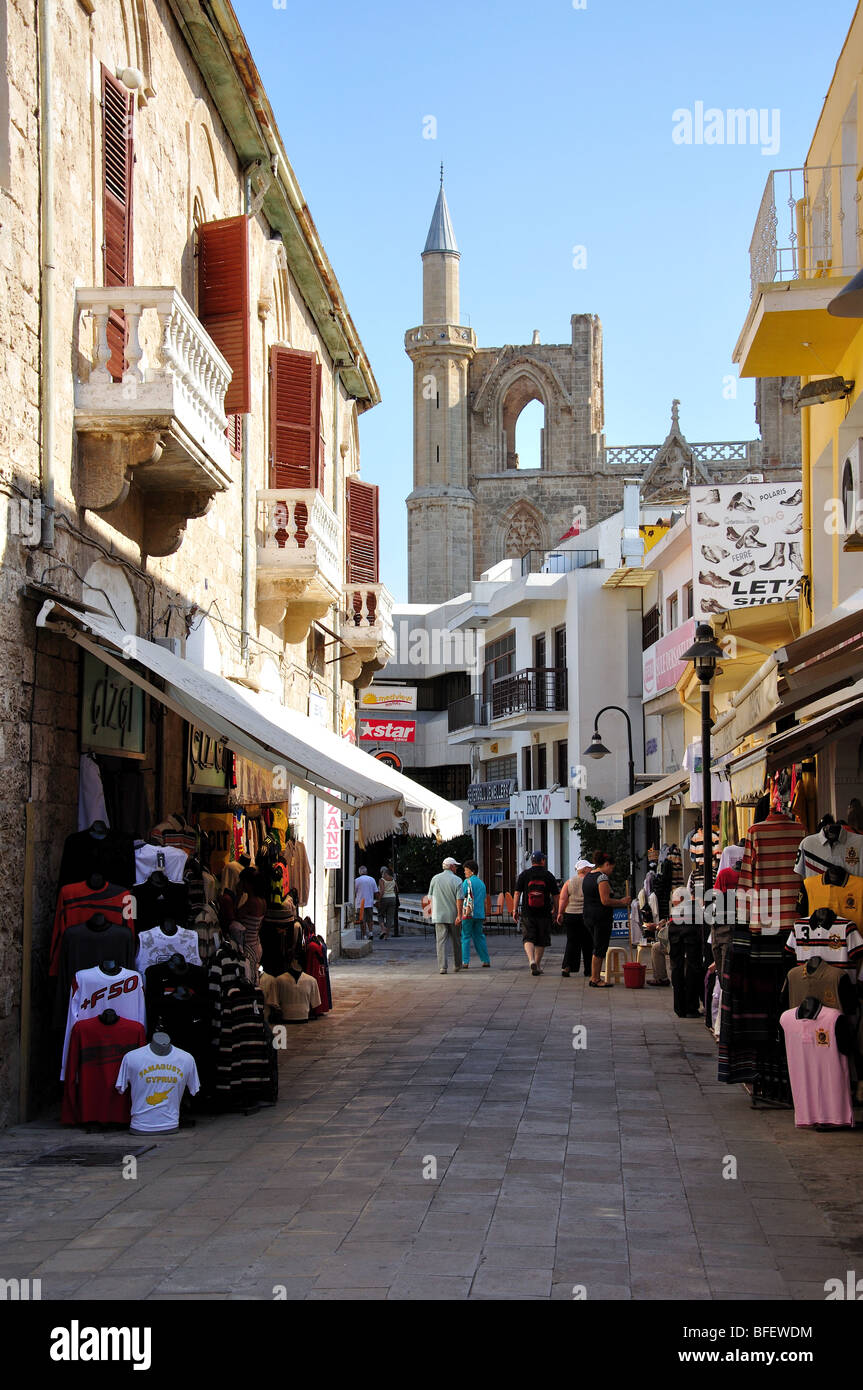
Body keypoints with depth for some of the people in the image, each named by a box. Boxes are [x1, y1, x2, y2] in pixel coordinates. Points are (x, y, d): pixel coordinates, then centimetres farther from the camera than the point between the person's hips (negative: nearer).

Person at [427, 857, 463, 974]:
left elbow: (430, 898, 9)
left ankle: (442, 967, -12)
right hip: (453, 915, -1)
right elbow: (459, 899, -13)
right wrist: (459, 915, -12)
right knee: (456, 941, 15)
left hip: (439, 915, 1)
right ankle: (457, 965, 25)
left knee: (441, 941, -2)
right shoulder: (457, 880, -7)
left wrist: (433, 910, 24)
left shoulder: (435, 879, 3)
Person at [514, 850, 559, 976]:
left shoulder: (524, 875, 1)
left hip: (527, 913, 0)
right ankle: (537, 965, 15)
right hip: (544, 914, 0)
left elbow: (517, 893, -2)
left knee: (528, 939, 0)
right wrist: (555, 910, 15)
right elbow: (556, 896, 3)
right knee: (541, 941, 11)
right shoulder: (548, 876, 1)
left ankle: (531, 960, -23)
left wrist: (515, 910, 3)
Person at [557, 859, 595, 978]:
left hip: (570, 915, 3)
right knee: (588, 944, 6)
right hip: (587, 915, -3)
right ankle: (588, 971, 11)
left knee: (572, 942, 8)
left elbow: (562, 899, -1)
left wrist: (560, 913, 4)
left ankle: (566, 967, -4)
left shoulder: (569, 882, 5)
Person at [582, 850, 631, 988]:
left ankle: (594, 977, 19)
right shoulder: (602, 877, -15)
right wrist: (621, 902, -8)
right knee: (600, 948, -1)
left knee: (598, 947, 17)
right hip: (602, 918, -9)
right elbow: (605, 900, -20)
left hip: (588, 917, 9)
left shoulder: (587, 876, 14)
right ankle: (596, 980, 3)